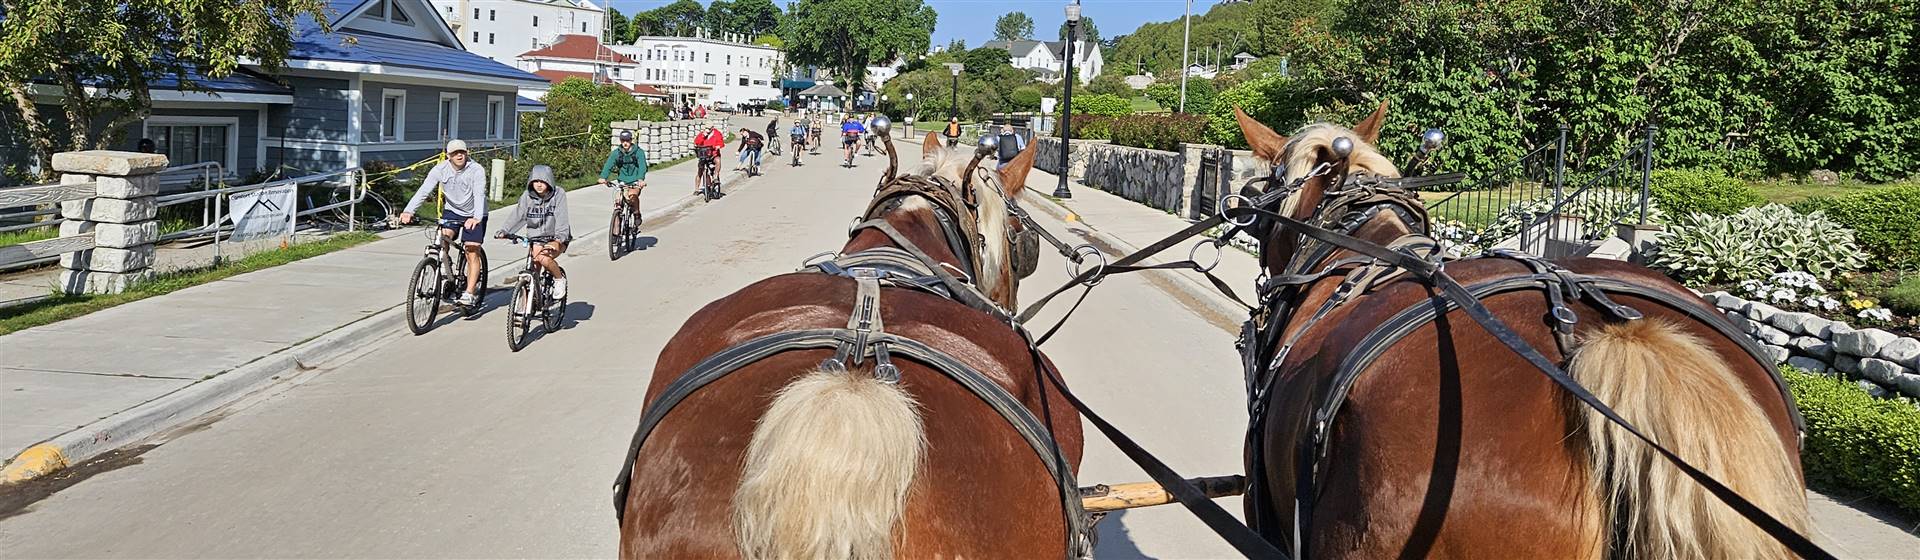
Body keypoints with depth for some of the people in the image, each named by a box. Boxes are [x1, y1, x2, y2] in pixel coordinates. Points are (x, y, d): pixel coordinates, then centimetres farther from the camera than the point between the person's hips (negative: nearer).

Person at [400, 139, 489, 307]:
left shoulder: (476, 170, -22)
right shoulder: (440, 170, -14)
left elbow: (479, 195, -34)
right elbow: (423, 191, -23)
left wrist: (476, 218, -52)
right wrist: (408, 211, -37)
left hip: (473, 215, -3)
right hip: (452, 210, 3)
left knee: (472, 253, -8)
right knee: (443, 238, -20)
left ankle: (469, 293, -5)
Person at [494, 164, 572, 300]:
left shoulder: (558, 194, -10)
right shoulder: (527, 196, -2)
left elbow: (561, 218, -19)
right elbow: (517, 215, -9)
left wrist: (558, 239, -33)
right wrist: (503, 231, -25)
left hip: (555, 238, -3)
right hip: (536, 238, 4)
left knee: (544, 258, -30)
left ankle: (559, 279, -1)